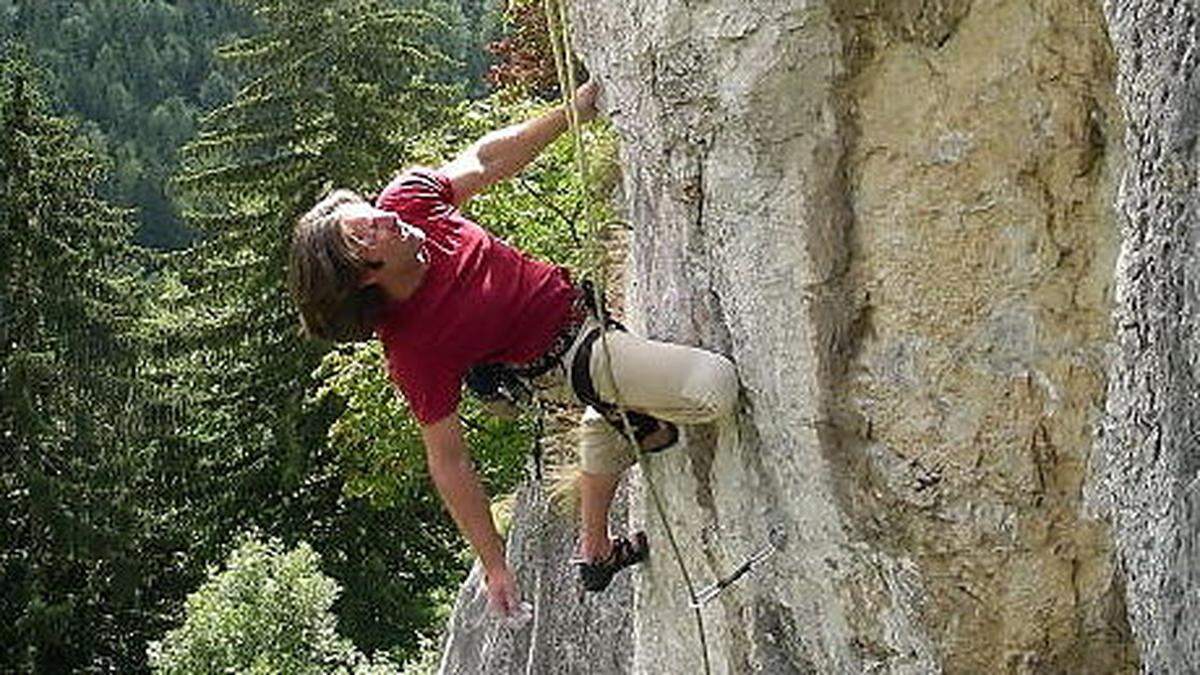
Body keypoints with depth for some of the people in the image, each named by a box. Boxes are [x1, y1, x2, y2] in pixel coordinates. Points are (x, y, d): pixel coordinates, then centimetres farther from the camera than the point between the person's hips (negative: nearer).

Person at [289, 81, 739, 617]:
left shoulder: (406, 199, -21)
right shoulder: (412, 350, -33)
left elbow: (485, 161, -2)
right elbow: (448, 463, -25)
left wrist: (573, 112, -8)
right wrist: (494, 566, -19)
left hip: (573, 296, 7)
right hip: (565, 360, -7)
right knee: (716, 386, -23)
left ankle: (596, 551, 56)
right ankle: (648, 430, 13)